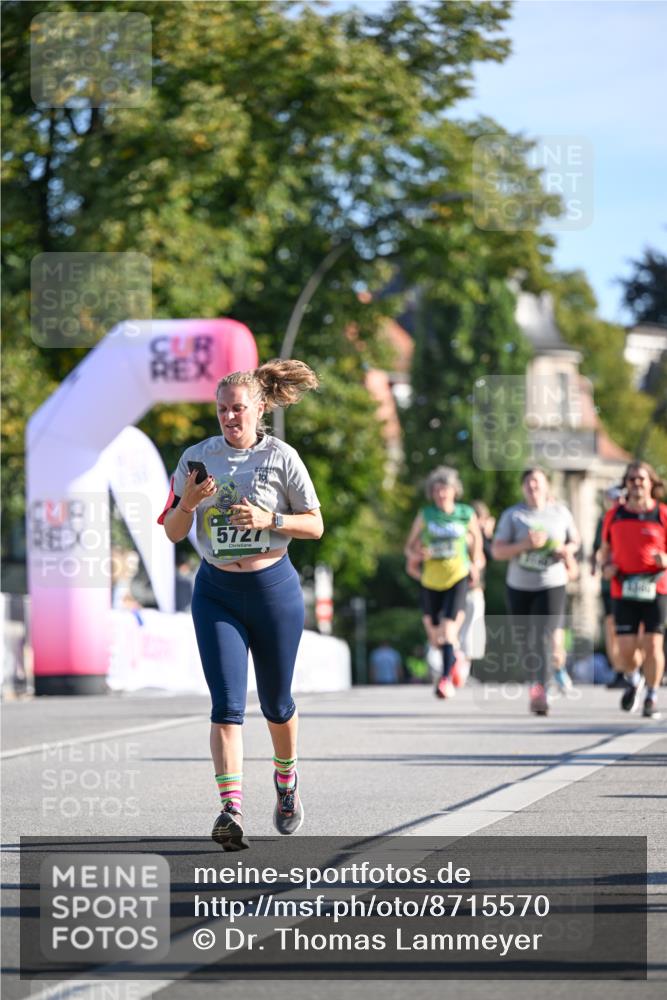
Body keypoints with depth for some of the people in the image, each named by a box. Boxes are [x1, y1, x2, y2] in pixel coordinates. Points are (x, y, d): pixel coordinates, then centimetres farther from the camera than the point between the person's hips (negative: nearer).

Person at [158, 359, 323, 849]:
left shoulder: (281, 458, -5)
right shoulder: (198, 458, 1)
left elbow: (315, 525, -1)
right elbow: (173, 532, 4)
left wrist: (269, 519, -18)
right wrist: (189, 502, -17)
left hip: (273, 587, -1)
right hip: (217, 592, 1)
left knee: (276, 701, 12)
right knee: (226, 703, -12)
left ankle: (286, 778, 40)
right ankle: (232, 809, -20)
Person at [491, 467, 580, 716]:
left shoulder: (560, 512, 5)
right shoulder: (512, 515, 0)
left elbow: (575, 541, 17)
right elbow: (497, 550, -7)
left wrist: (567, 550, -7)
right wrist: (525, 545, -21)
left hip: (551, 585, -1)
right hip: (519, 586, 1)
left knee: (544, 637, -18)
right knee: (525, 640, 9)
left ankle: (539, 692, -25)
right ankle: (536, 680, 35)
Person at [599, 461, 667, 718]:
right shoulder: (614, 515, 8)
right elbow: (606, 549, 19)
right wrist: (606, 566, -1)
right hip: (623, 590, 2)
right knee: (626, 648, -3)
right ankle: (633, 681, 29)